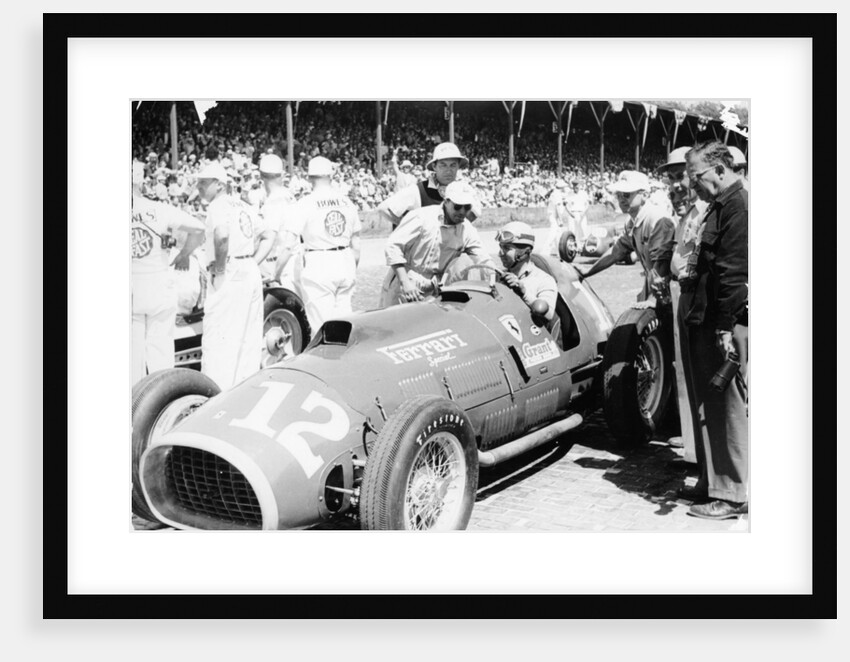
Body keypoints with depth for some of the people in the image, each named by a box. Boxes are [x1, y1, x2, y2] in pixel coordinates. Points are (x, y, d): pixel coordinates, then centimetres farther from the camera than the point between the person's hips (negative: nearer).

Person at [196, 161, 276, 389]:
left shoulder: (218, 206, -8)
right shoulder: (241, 206, 18)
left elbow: (221, 234, -29)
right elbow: (269, 236, 23)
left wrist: (219, 268, -18)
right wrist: (253, 264, 16)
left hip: (230, 276, -9)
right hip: (252, 274, 9)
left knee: (216, 341, -7)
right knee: (248, 339, 13)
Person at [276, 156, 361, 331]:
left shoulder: (303, 205, -7)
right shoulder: (347, 202, 7)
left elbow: (288, 247, -12)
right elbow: (356, 246, 12)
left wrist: (275, 275, -3)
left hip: (318, 266, -5)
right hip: (346, 264, 5)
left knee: (322, 325, 0)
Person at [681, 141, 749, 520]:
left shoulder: (738, 206, -14)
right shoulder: (723, 205, 17)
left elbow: (733, 272, -20)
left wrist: (725, 328, -22)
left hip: (725, 324, -10)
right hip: (708, 322, 10)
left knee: (727, 408, -4)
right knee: (710, 406, 15)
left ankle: (730, 496, 3)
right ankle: (715, 483, 26)